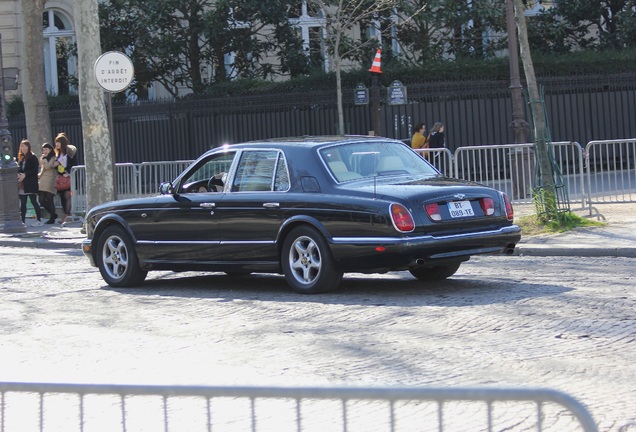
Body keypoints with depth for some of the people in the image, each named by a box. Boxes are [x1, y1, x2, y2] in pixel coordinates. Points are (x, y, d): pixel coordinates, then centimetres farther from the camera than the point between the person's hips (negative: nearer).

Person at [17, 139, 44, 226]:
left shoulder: (33, 157, -2)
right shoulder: (20, 158, 16)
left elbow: (35, 170, -8)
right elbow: (18, 169, 17)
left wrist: (25, 174, -15)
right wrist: (19, 174, -5)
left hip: (31, 183, -6)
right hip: (22, 184, 6)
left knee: (33, 201, -8)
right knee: (22, 203, 6)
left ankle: (39, 220, -7)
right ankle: (22, 221, 9)